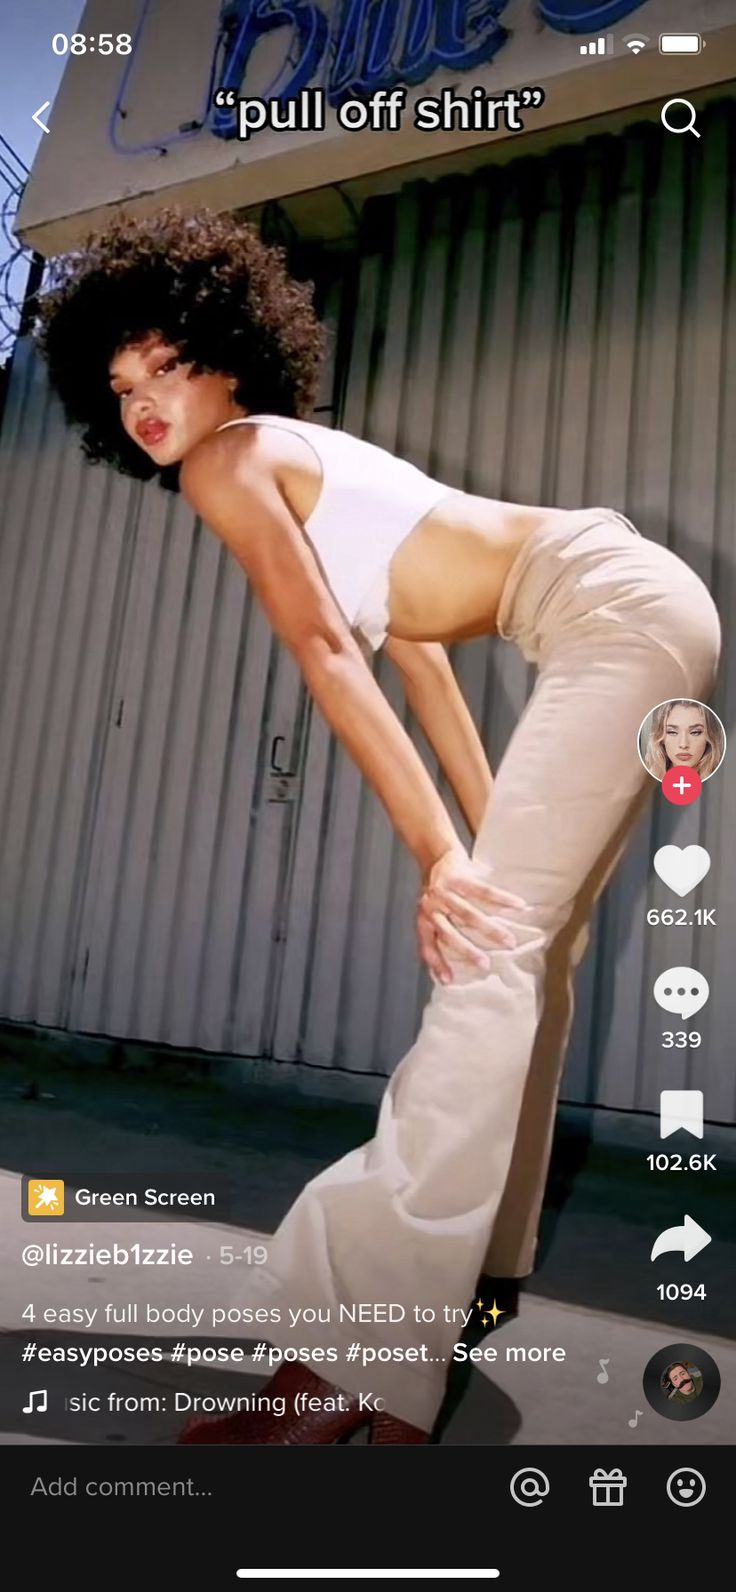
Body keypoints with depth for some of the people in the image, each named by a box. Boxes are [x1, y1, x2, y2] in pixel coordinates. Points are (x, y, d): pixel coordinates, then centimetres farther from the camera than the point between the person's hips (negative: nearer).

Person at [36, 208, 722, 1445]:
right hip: (632, 617, 9)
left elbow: (327, 657, -15)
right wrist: (489, 838, 12)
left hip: (618, 606, -9)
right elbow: (413, 649, 16)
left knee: (489, 962, -17)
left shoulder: (227, 462, -5)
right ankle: (462, 1262, 26)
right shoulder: (302, 461, 21)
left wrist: (441, 856, -19)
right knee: (515, 947, 12)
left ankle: (358, 1367, -13)